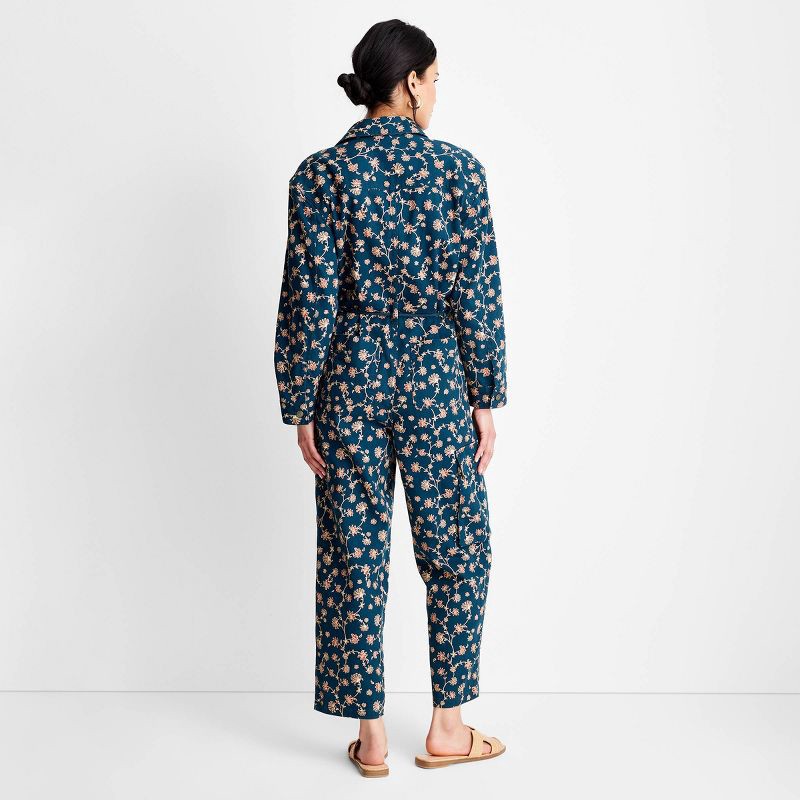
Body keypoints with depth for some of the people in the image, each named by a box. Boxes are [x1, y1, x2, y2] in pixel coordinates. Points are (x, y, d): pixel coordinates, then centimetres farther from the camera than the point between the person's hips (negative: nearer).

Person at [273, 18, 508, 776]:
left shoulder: (319, 174, -4)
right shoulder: (458, 168, -5)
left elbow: (308, 301, -5)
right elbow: (478, 296, -5)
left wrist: (301, 407, 2)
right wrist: (486, 398, 2)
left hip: (351, 381, 1)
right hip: (436, 381, -1)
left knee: (354, 556, 10)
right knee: (456, 551, 13)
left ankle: (370, 735, 19)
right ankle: (448, 729, 22)